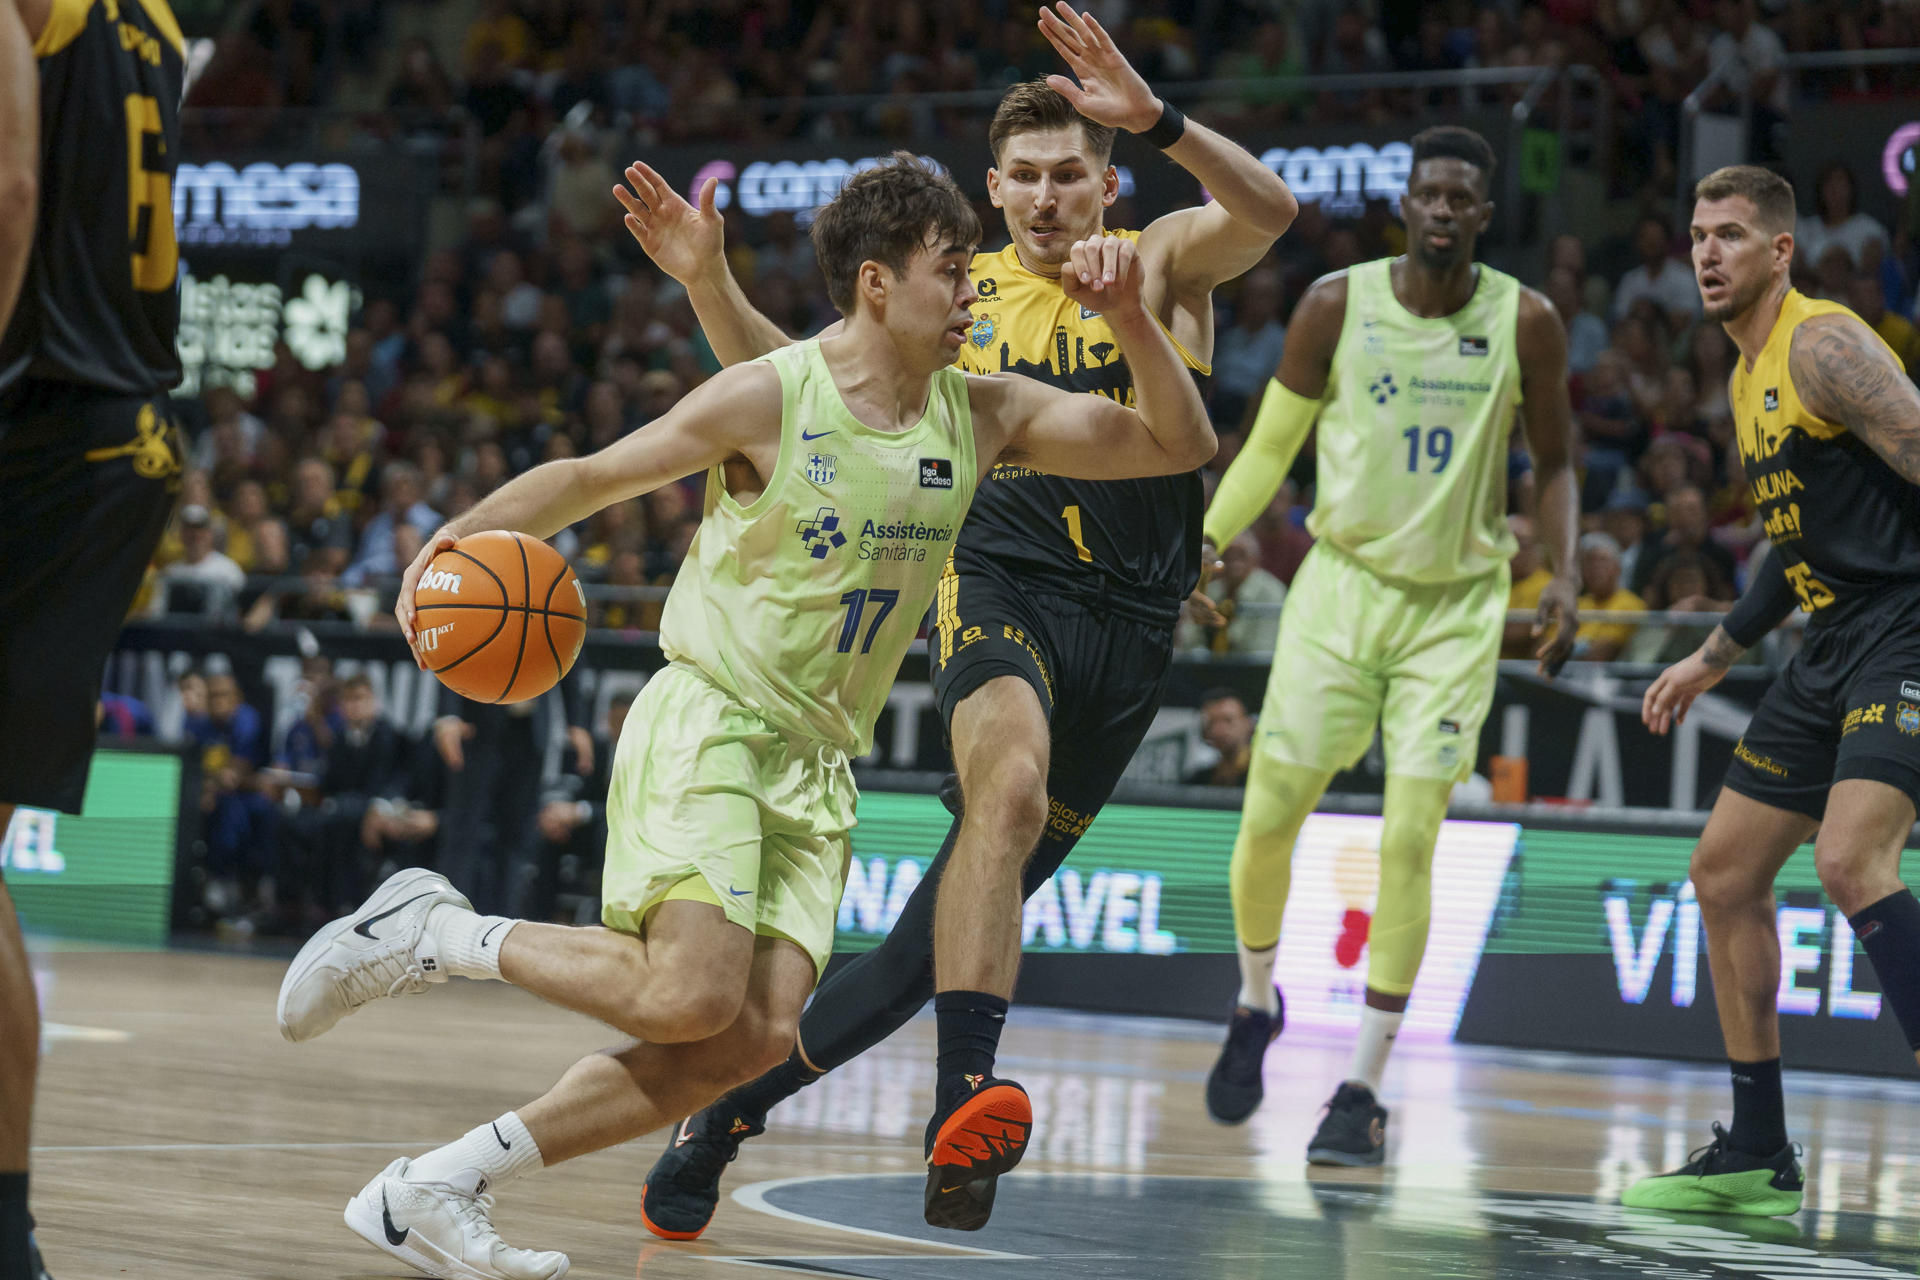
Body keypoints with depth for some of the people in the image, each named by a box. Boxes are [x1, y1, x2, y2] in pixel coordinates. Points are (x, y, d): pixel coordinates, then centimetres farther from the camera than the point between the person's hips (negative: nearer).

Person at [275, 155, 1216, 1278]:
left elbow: (1179, 445, 8)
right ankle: (428, 934, -3)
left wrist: (1130, 320, -7)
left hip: (816, 765, 6)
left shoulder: (984, 415, 6)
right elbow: (588, 479, 0)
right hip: (707, 723, -6)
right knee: (692, 998, -26)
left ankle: (435, 1188, -3)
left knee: (758, 1039, -11)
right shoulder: (768, 398, -9)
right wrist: (462, 535, -15)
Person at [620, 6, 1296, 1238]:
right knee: (1010, 784, -35)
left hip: (1130, 622, 1)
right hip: (1001, 576, -1)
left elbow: (1268, 210, -14)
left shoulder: (1162, 262, 7)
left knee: (961, 910, 3)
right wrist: (710, 278, -5)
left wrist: (1153, 117, -28)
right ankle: (964, 1093, -42)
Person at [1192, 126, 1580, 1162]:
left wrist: (1562, 574, -8)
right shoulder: (1337, 306, -5)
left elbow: (1553, 464, 7)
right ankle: (1255, 1006, 28)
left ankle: (1363, 1089, -1)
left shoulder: (1524, 324, -5)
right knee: (1266, 817, -2)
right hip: (1341, 583, 1)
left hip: (1457, 607, -1)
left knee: (1408, 841, -9)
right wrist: (1198, 546, -2)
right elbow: (1269, 446, 5)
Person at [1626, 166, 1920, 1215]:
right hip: (1834, 649, 10)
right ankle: (1756, 1158, 19)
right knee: (1725, 872, 11)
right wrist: (1712, 659, 32)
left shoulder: (1823, 344, -12)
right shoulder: (1750, 374, 19)